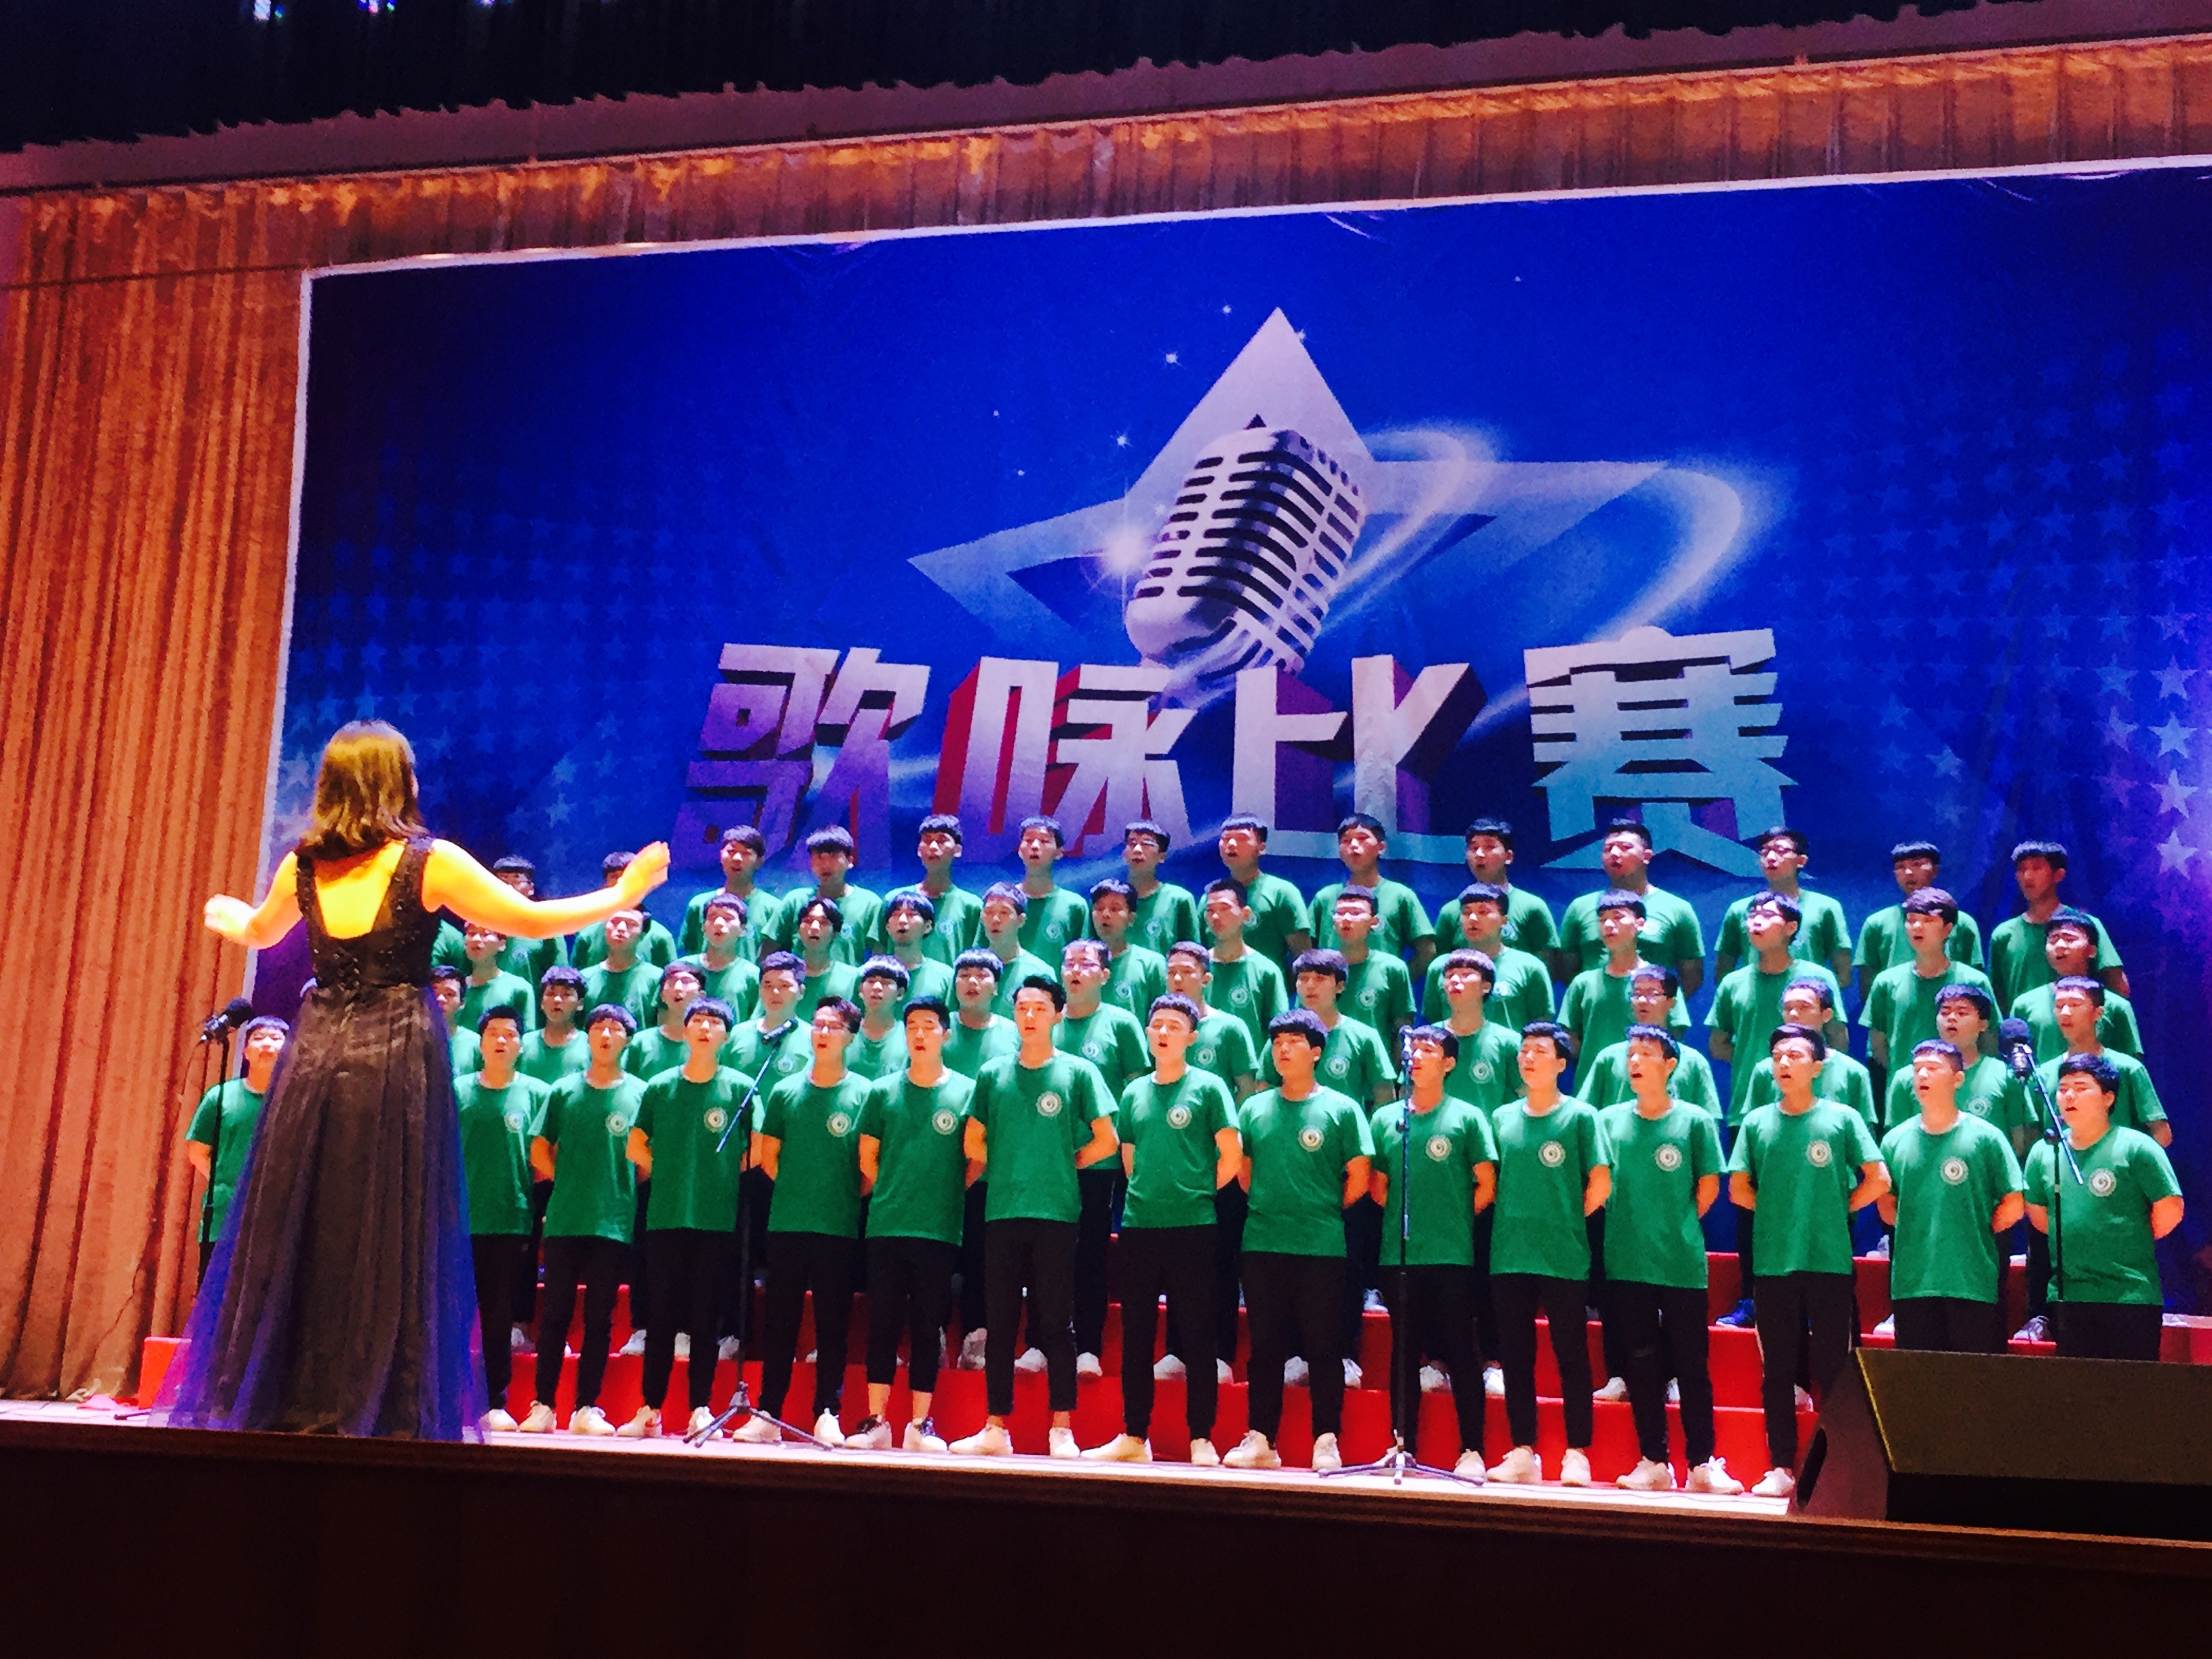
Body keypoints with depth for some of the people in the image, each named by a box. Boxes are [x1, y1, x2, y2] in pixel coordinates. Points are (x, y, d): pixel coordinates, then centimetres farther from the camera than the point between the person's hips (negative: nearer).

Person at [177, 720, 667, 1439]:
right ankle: (379, 1407, 6)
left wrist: (223, 916, 53)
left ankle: (284, 1401, 16)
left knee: (295, 1231, 11)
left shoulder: (303, 866, 8)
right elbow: (532, 920, -4)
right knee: (387, 1238, 2)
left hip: (317, 1055, 4)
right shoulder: (427, 862, -5)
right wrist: (626, 893, 8)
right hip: (396, 1057, -4)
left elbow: (260, 931, 29)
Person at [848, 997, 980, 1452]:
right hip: (886, 1227, 1)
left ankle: (921, 1424, 11)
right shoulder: (883, 1091, 7)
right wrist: (890, 1194, 8)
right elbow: (867, 1156, 12)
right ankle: (875, 1421, 10)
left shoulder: (966, 1091, 2)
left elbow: (977, 1158, 7)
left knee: (928, 1327, 4)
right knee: (882, 1323, 4)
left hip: (939, 1231, -1)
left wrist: (947, 1193, 5)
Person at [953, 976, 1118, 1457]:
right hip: (1002, 1213, 3)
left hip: (1056, 1214, -3)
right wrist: (1012, 1168, 8)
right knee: (1000, 1323, 7)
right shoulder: (993, 1073, 11)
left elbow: (1105, 1141, 3)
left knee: (1056, 1324, -1)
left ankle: (1061, 1431, 4)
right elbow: (974, 1143, 16)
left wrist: (1063, 1164, 5)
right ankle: (995, 1429, 13)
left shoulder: (1078, 1072, 3)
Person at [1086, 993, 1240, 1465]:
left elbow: (1231, 1156, -3)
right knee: (1136, 1333, 8)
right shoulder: (1135, 1091, 12)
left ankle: (1201, 1439, 7)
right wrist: (1148, 1193, 11)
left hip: (1192, 1227, -5)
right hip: (1139, 1226, 5)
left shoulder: (1208, 1087, -2)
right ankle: (1134, 1436, 17)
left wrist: (1195, 1194, 3)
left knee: (1196, 1336, 0)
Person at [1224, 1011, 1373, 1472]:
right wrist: (1268, 1205, 11)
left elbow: (1358, 1177, 1)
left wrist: (1325, 1211, 6)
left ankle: (1327, 1443, 8)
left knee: (1323, 1347, 1)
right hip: (1262, 1243, 3)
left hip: (1321, 1246, -3)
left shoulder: (1342, 1108, 0)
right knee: (1265, 1347, 8)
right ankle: (1260, 1439, 14)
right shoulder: (1254, 1108, 10)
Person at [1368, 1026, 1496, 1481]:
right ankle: (1404, 1446, 16)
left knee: (1460, 1353, 0)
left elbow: (1486, 1185, 1)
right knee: (1404, 1352, 9)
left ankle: (1472, 1452, 5)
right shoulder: (1385, 1119, 10)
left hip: (1451, 1255, -3)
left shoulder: (1467, 1117, 1)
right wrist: (1403, 1215, 5)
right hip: (1399, 1254, 3)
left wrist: (1456, 1220, 2)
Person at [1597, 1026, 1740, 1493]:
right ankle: (1653, 1462, 15)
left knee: (1692, 1366, 3)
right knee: (1640, 1366, 7)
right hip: (1626, 1263, 2)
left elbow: (1709, 1185, 4)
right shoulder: (1609, 1120, 5)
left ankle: (1702, 1464, 12)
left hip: (1683, 1263, -2)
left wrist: (1679, 1227, 7)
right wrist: (1630, 1226, 8)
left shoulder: (1694, 1120, -1)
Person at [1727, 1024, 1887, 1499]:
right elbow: (1739, 1189, 10)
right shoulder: (1757, 1122, 8)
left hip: (1830, 1260, -2)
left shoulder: (1842, 1118, 2)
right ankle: (1782, 1468, 12)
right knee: (1777, 1371, 6)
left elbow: (1877, 1180, 2)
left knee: (1832, 1369, 1)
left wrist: (1837, 1209, 5)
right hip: (1773, 1262, 2)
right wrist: (1781, 1211, 6)